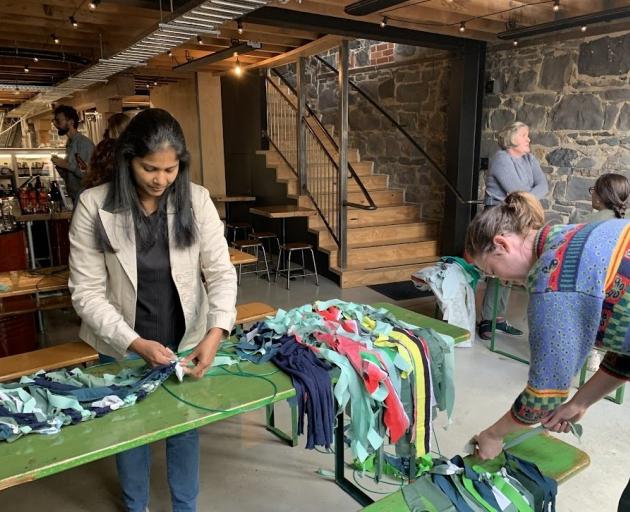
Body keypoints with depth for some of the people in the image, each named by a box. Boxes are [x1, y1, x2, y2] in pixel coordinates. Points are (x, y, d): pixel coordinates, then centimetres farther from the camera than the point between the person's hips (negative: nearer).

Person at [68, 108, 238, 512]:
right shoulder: (94, 206, -16)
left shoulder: (197, 200, -11)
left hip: (186, 341, 1)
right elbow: (87, 292, -15)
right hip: (123, 347, 0)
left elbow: (221, 272, -12)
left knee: (186, 428, 18)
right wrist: (135, 343, -25)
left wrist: (216, 331, -27)